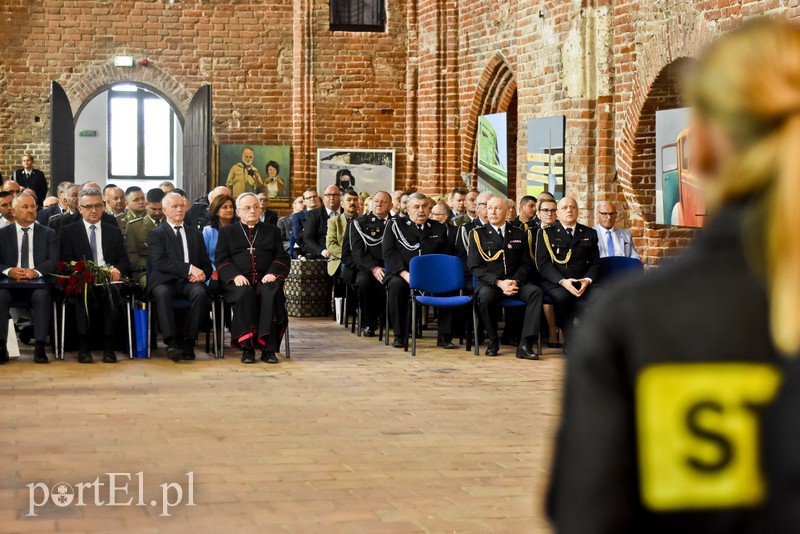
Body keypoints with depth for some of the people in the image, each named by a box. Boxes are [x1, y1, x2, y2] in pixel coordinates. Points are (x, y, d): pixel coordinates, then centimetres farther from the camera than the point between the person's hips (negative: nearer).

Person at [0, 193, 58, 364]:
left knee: (42, 296, -34)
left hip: (38, 282, -1)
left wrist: (36, 271, -17)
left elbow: (53, 261, 2)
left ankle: (40, 348, -35)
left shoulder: (48, 233, 15)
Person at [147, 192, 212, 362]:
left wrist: (202, 273, -5)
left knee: (200, 293, -32)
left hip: (190, 282, 3)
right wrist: (189, 269, -16)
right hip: (165, 281, -3)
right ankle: (171, 343, -45)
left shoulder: (195, 234, 25)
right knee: (162, 293, -38)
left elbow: (206, 263, 21)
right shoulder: (156, 234, 11)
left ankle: (188, 344, -32)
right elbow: (160, 262, -6)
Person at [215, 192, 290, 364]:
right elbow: (221, 259, 8)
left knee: (272, 293, -36)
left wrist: (273, 273, -8)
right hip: (239, 281, -1)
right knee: (245, 293, -38)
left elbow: (282, 257, 13)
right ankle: (247, 346, -36)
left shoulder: (272, 231, 24)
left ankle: (269, 348, -37)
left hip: (265, 279, 1)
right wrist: (235, 275, -12)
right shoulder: (227, 231, 21)